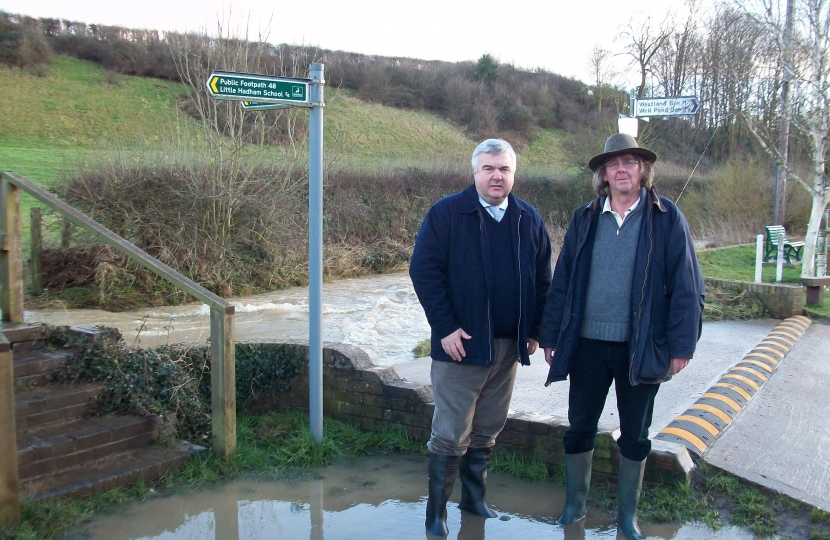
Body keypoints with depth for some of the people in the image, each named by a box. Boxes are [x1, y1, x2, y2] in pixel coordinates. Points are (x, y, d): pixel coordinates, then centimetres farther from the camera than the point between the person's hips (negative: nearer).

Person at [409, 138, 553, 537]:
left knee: (487, 431, 16)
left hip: (509, 346, 5)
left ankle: (474, 498, 34)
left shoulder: (529, 219, 8)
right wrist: (445, 327, -15)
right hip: (461, 344, -4)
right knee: (450, 436, 2)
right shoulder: (446, 213, -6)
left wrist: (534, 330, 7)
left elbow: (543, 279, 12)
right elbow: (423, 270, -10)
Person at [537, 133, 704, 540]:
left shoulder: (666, 218, -3)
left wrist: (681, 345, -8)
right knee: (579, 428, 13)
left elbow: (686, 286, -5)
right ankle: (574, 505, 33)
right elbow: (562, 282, 5)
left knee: (635, 435, 13)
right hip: (588, 343, 2)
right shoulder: (584, 219, 3)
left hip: (643, 347, -2)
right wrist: (551, 336, 3)